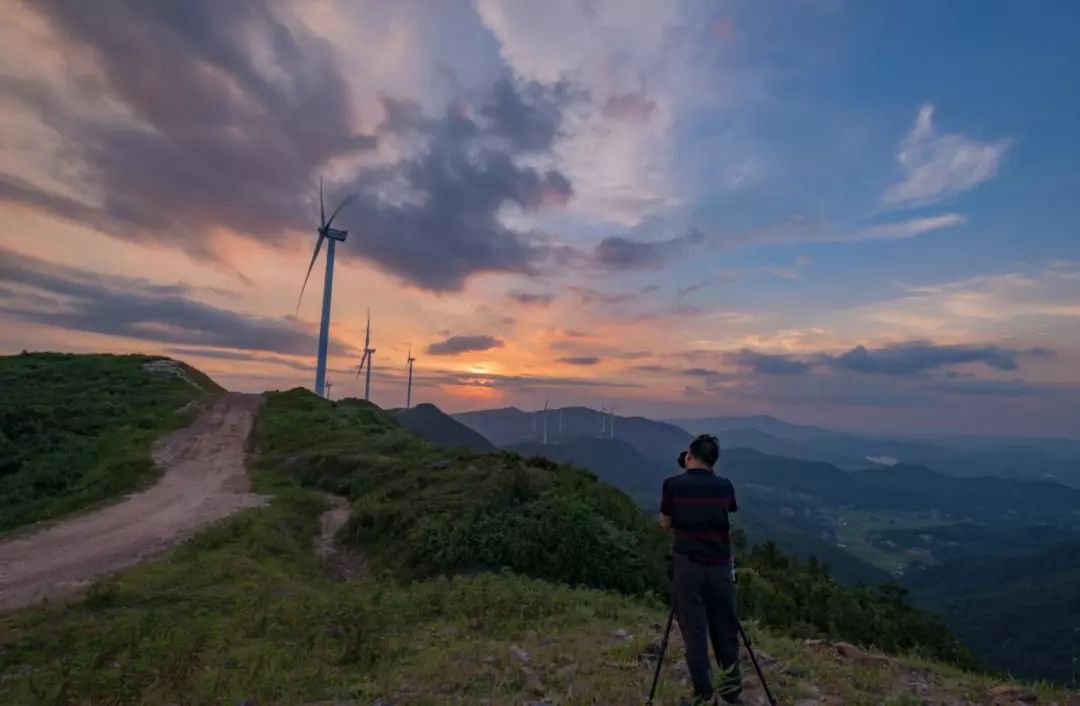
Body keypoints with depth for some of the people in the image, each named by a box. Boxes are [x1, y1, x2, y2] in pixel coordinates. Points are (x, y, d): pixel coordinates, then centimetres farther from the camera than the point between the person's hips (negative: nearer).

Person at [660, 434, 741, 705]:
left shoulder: (673, 485, -9)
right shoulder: (725, 486, -1)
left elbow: (665, 524, 3)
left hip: (687, 565, -3)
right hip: (719, 565, 3)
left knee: (694, 631, 7)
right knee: (725, 628, 18)